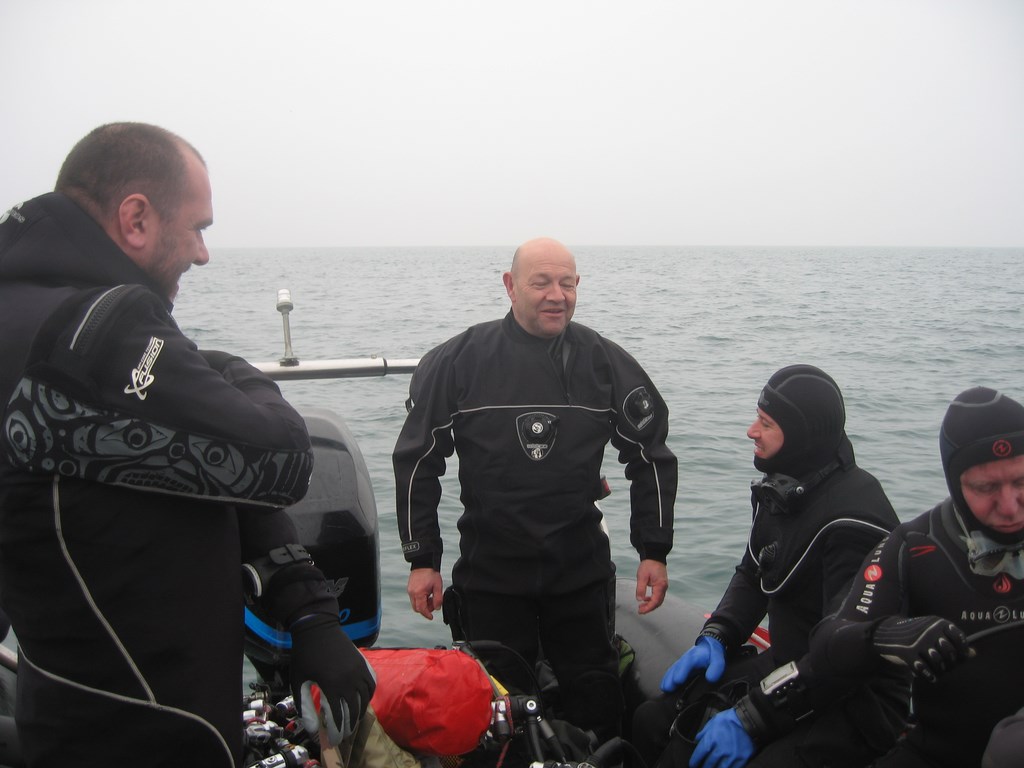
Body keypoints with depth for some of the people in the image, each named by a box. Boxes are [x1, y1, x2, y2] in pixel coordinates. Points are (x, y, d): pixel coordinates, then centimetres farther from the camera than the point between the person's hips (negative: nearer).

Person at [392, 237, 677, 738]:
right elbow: (417, 461, -1)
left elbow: (651, 456, 6)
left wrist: (653, 551, 3)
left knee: (594, 697, 14)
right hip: (489, 570, -1)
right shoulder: (457, 362, -7)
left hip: (582, 569, 1)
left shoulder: (606, 363, -3)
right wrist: (421, 560, -2)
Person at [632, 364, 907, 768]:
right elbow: (751, 576, 16)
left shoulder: (852, 521, -25)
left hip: (854, 700, -8)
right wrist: (714, 639, -1)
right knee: (653, 720, -2)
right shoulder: (782, 488, 3)